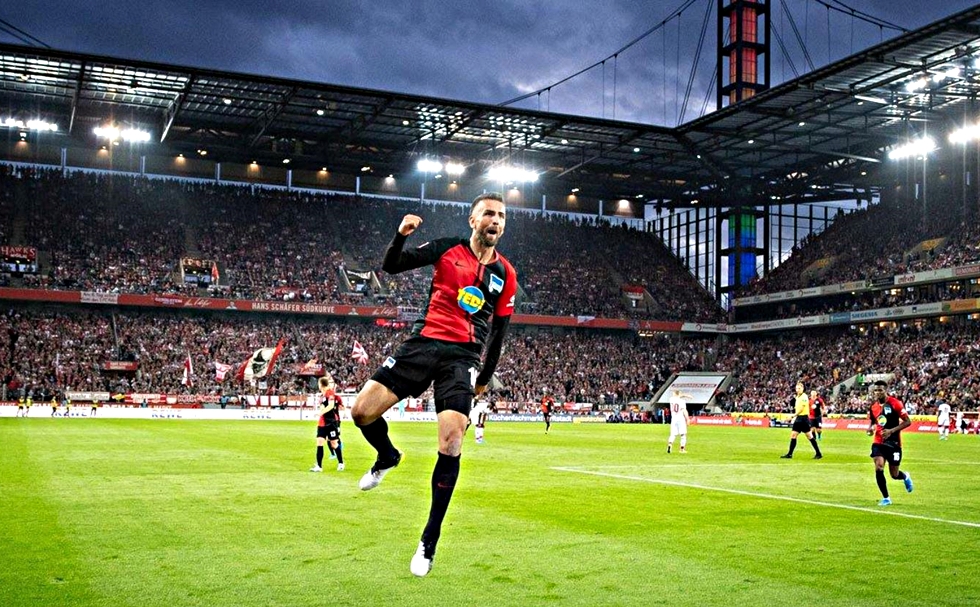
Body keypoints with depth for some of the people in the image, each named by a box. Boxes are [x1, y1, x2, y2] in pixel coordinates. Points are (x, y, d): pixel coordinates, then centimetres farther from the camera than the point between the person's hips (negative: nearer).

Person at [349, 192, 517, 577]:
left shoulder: (505, 275, 9)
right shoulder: (446, 249, 7)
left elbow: (499, 331, 16)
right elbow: (391, 266, 4)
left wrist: (485, 378, 19)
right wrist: (401, 235, -15)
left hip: (463, 357, -1)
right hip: (423, 343, 1)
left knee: (450, 444, -17)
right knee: (362, 411, -10)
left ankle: (429, 542, -2)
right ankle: (387, 458, 28)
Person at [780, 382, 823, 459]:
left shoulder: (804, 397, -11)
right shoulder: (797, 397, 14)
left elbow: (801, 409, -16)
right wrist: (794, 406, 1)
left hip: (804, 418, -8)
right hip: (798, 418, 8)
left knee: (809, 436, -3)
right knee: (793, 435, 3)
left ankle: (819, 454, 5)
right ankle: (789, 454, 4)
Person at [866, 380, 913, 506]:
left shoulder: (895, 403, -12)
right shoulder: (873, 406, 4)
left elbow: (908, 422, -11)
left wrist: (891, 431, -21)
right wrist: (870, 429, -5)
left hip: (894, 443, -3)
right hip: (878, 442, 3)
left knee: (894, 475, 4)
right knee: (878, 468, -15)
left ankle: (906, 477, 43)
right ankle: (886, 498, 0)